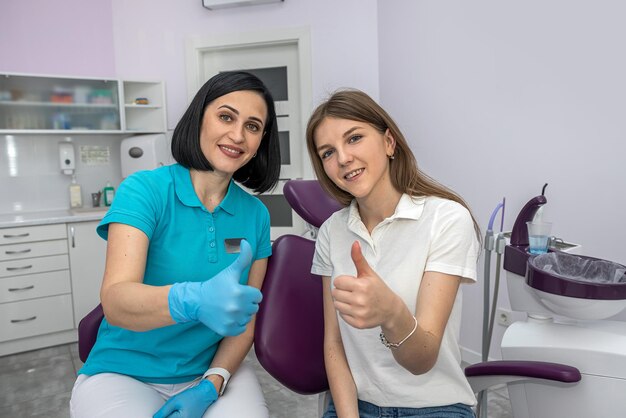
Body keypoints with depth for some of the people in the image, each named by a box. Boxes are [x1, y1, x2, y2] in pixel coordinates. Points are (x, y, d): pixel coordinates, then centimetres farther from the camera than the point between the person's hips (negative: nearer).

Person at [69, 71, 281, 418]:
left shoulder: (256, 215, -1)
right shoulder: (144, 189, -12)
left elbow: (246, 317, 1)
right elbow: (115, 301, -23)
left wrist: (210, 386, -13)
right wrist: (193, 300, -42)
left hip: (214, 372, 3)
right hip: (123, 374, -2)